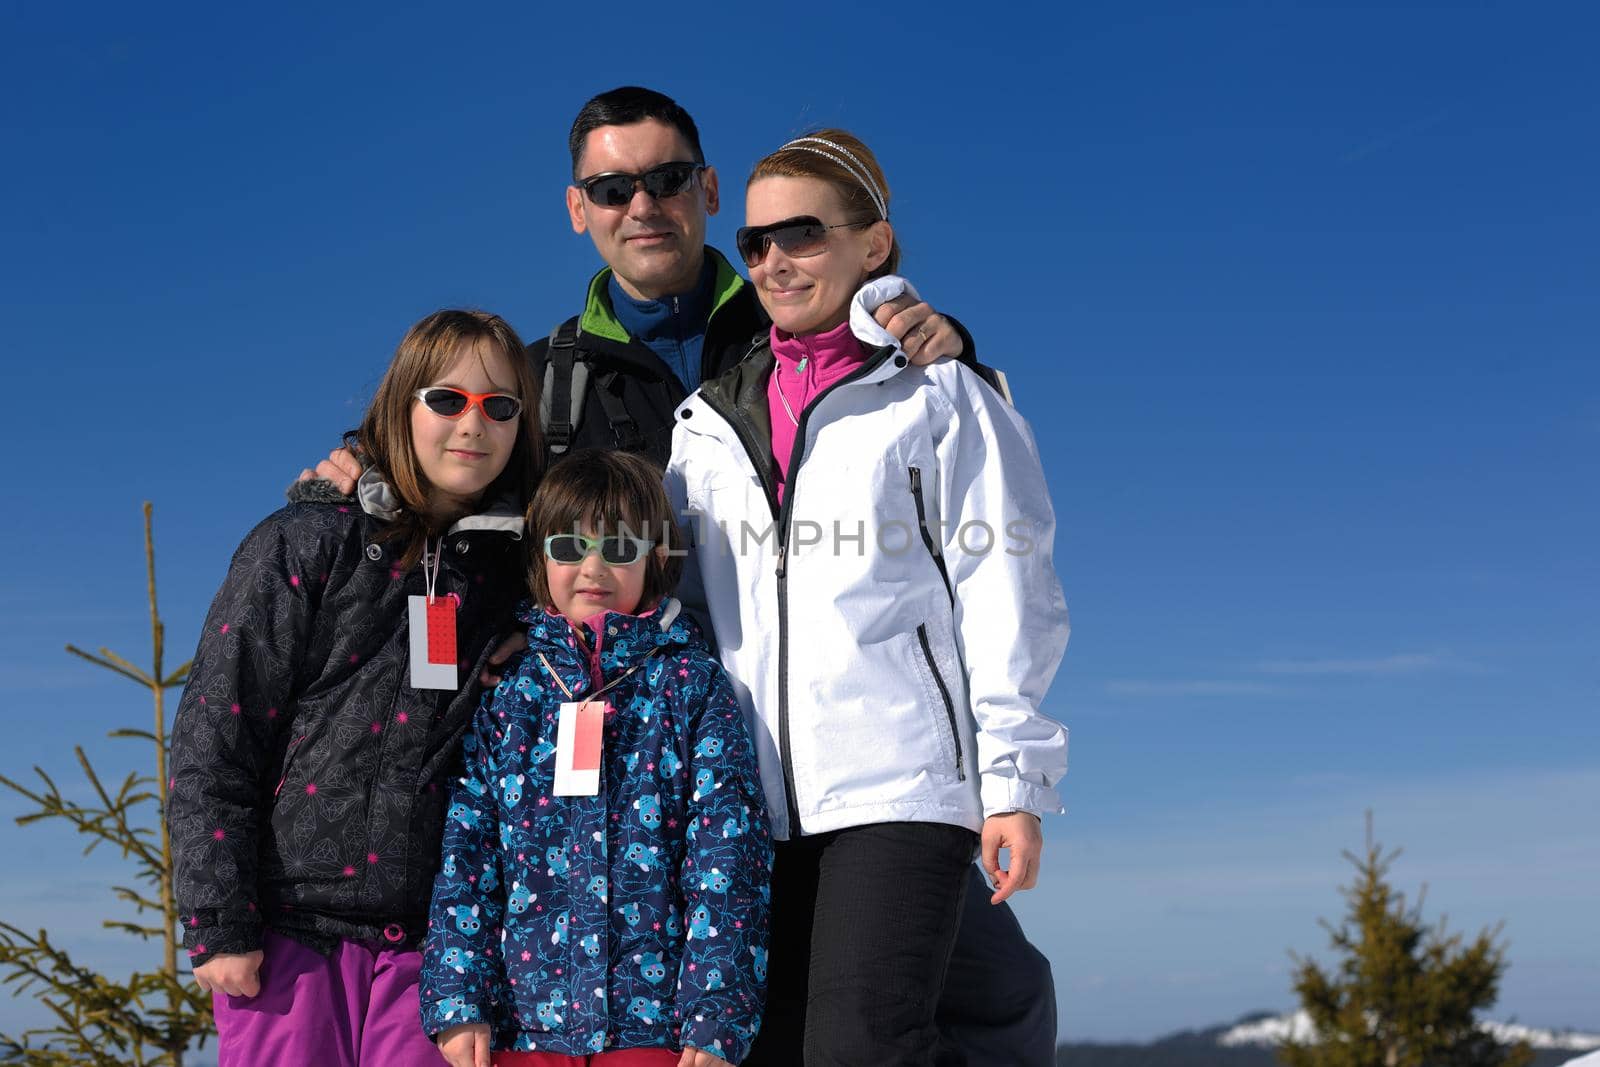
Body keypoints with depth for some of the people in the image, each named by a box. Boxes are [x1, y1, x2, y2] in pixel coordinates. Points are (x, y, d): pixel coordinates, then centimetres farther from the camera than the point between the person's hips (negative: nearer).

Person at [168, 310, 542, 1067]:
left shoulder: (513, 571, 8)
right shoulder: (305, 546, 0)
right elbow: (211, 743, -4)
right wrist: (217, 925, -9)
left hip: (431, 942, 2)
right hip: (291, 928, -2)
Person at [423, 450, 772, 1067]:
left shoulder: (693, 686, 4)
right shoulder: (507, 691, 10)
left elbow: (727, 854, -2)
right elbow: (466, 847, 5)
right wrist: (457, 1000, -5)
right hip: (523, 1016, 2)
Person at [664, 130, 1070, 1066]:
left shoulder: (940, 397, 5)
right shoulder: (709, 423, 17)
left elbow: (1003, 595, 1)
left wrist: (1014, 781, -5)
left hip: (899, 781, -5)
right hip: (749, 800, 5)